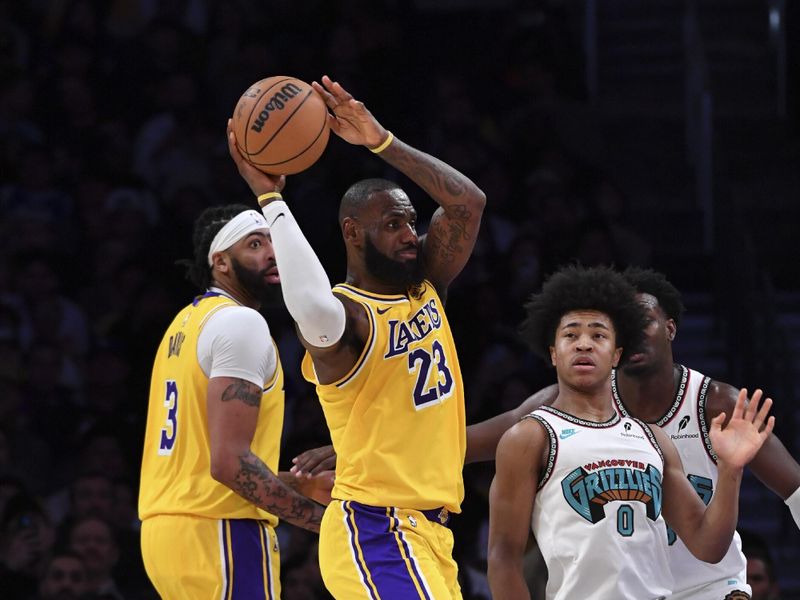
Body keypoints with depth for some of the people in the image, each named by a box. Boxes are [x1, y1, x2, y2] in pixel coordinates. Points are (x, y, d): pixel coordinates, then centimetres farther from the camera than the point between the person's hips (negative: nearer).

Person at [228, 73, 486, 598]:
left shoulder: (426, 289, 12)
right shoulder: (347, 314, -13)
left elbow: (468, 202, 2)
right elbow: (315, 312, -39)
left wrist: (381, 141, -5)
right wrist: (269, 197, -31)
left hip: (427, 533, 9)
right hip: (376, 530, -9)